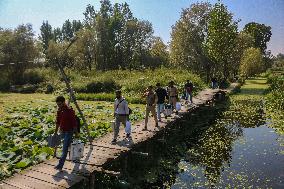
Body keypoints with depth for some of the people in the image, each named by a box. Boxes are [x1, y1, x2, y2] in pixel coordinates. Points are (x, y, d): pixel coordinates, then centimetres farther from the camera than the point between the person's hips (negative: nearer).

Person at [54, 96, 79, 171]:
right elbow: (58, 122, 15)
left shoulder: (69, 111, -17)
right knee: (65, 148, 18)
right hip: (62, 132, 8)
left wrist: (76, 133, -12)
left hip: (69, 132, -8)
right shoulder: (59, 111, 5)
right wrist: (55, 132, 17)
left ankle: (60, 165, -8)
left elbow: (74, 123, -15)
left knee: (65, 149, -8)